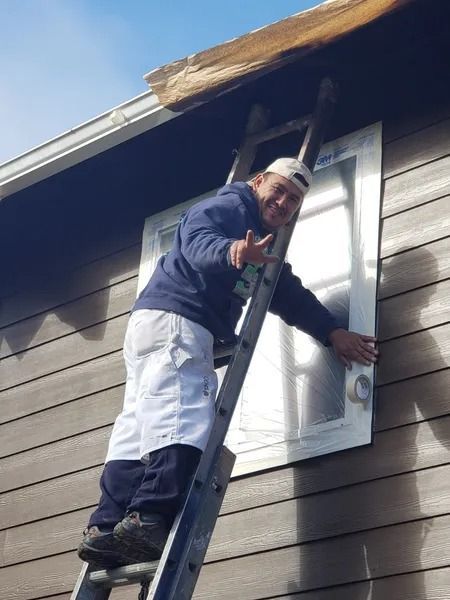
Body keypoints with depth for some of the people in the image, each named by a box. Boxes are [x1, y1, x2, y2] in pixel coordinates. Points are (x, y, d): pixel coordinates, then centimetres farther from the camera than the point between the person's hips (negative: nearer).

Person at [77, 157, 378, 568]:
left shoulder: (265, 244, 30)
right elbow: (198, 243, -20)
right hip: (172, 319, -10)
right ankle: (148, 521, -35)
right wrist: (230, 252, -42)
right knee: (183, 420, -23)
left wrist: (333, 333, 19)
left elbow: (291, 298, 28)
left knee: (138, 428, 0)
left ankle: (107, 528, -5)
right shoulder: (227, 207, 1)